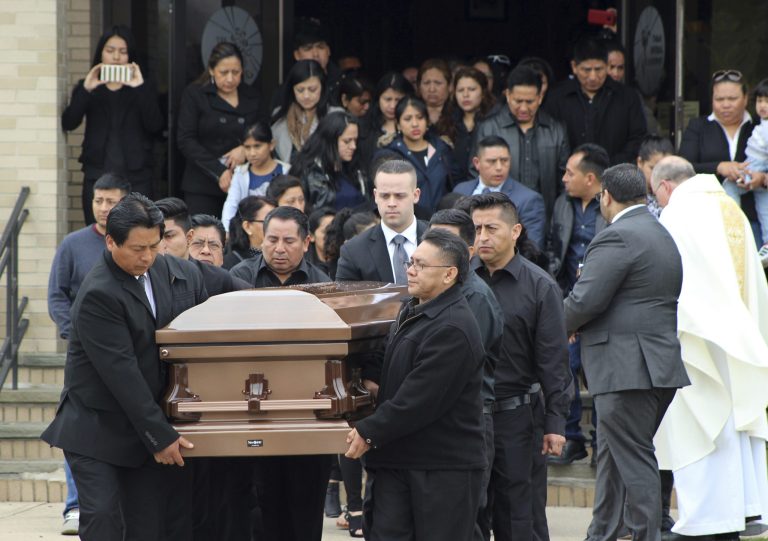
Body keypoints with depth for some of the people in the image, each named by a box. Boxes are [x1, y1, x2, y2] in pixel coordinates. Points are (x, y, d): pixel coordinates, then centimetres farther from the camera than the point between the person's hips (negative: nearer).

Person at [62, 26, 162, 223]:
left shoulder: (143, 89, 9)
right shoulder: (87, 88, 10)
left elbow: (155, 126, -7)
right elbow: (68, 123, -5)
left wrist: (140, 88, -16)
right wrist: (86, 90, -17)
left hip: (136, 178, -1)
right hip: (97, 175, 1)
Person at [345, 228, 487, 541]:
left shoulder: (453, 329, -19)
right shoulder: (412, 313, 14)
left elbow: (419, 399, -22)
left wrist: (369, 433, -17)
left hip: (444, 467, -9)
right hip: (397, 459, 9)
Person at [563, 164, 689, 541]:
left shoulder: (617, 237, -13)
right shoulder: (662, 235, 19)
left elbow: (585, 300, -20)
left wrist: (562, 327, 1)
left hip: (626, 367, -10)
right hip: (659, 364, 10)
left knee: (634, 460, -7)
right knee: (613, 455, 17)